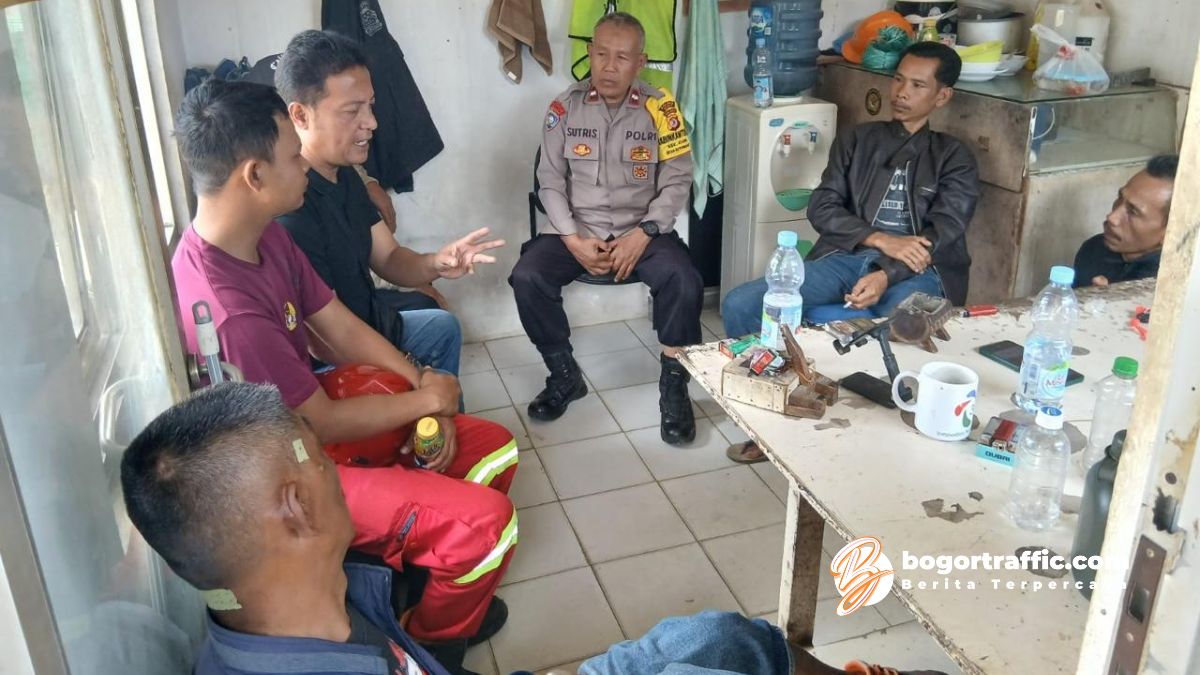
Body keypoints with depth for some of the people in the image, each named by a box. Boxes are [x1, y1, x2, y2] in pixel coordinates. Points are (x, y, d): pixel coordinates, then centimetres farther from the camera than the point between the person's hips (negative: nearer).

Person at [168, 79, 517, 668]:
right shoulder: (223, 309, -34)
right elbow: (324, 425, -23)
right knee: (487, 521, -17)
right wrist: (428, 399, -10)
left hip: (312, 422, 9)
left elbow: (344, 330, 3)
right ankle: (435, 635, 14)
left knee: (495, 447, 8)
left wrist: (425, 395, -9)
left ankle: (423, 567, 28)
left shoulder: (266, 238, -4)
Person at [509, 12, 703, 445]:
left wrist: (643, 235, -17)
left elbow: (677, 181, -2)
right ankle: (565, 375, -1)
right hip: (576, 230, 1)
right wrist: (573, 239, -13)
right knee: (527, 278, -24)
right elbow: (550, 182, 1)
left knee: (684, 281, -29)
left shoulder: (660, 109, -1)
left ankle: (673, 385, -8)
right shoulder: (564, 108, 1)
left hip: (641, 230, -1)